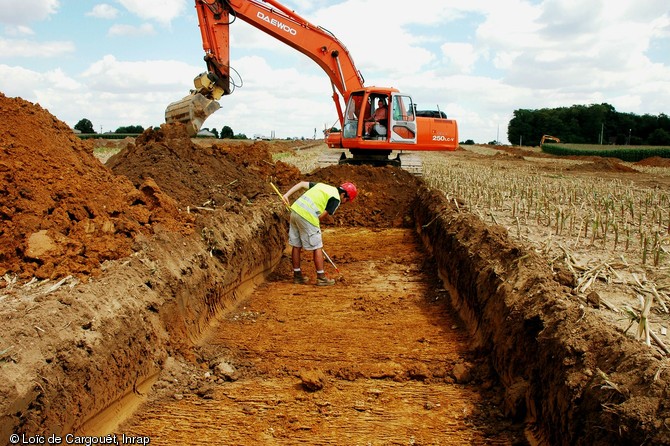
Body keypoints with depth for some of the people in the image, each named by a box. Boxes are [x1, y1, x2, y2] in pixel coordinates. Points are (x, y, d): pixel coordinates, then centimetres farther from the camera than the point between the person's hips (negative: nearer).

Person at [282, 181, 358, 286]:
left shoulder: (322, 185, 22)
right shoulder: (336, 199, -1)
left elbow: (301, 184, 18)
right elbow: (322, 216, -6)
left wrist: (286, 195, 11)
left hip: (295, 210, 8)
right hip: (308, 217, -8)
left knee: (296, 246, 16)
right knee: (317, 248, 6)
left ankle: (297, 275, 28)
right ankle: (321, 278, 14)